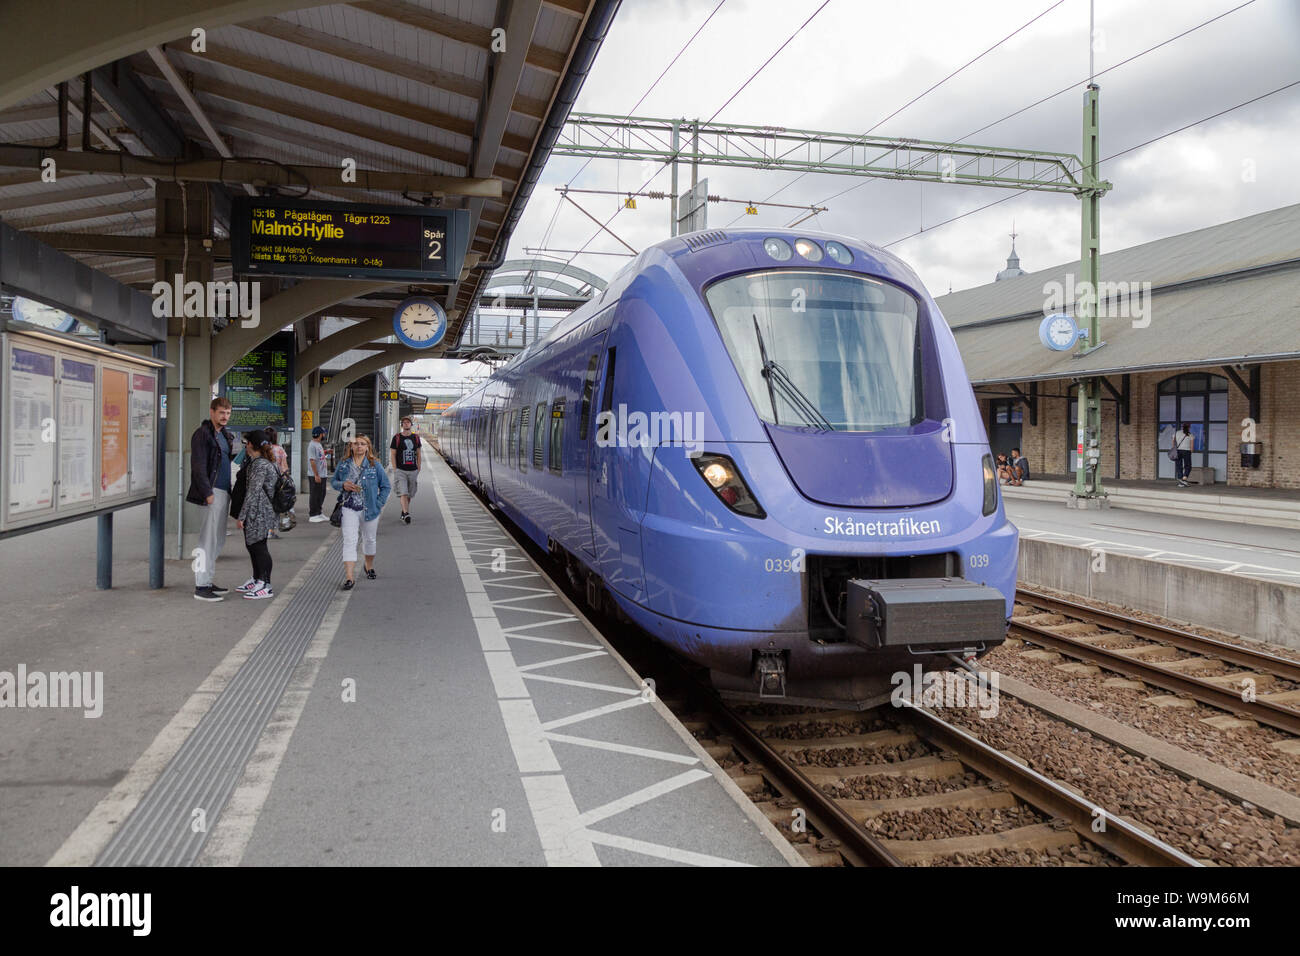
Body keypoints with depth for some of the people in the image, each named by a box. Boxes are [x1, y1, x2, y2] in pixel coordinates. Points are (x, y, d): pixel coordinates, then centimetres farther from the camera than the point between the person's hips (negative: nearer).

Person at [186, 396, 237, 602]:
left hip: (224, 492, 9)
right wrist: (207, 492, -20)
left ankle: (207, 581, 22)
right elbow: (199, 466, -15)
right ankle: (201, 587, -3)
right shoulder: (202, 434, -8)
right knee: (209, 539, -7)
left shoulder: (225, 435, 19)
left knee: (218, 539, 13)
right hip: (212, 492, -9)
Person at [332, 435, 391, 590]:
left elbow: (386, 486, 3)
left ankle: (369, 566, 43)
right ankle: (349, 577, -12)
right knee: (349, 541, -10)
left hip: (369, 510, 0)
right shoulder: (343, 464, 3)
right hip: (349, 509, 0)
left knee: (369, 539, 17)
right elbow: (333, 481, 14)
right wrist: (343, 485, -9)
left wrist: (379, 504, -6)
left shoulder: (374, 465, -2)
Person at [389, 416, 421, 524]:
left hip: (413, 471, 3)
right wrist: (395, 470, -6)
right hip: (401, 470, -3)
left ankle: (403, 512, 25)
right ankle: (406, 514, -22)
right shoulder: (397, 438, 0)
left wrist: (418, 469, 9)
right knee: (404, 493, -15)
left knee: (409, 495, 9)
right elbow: (393, 454, 1)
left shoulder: (416, 438, 9)